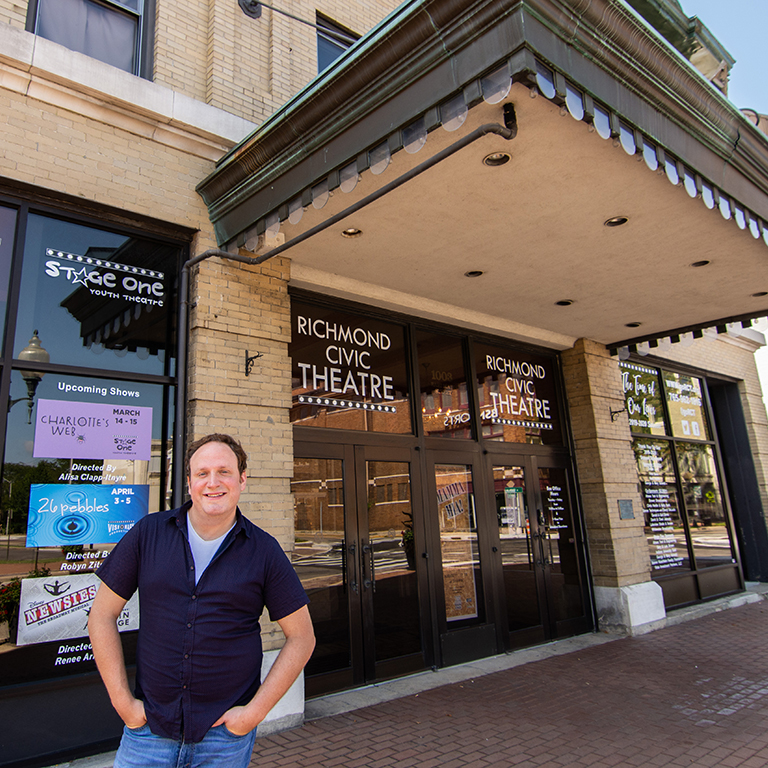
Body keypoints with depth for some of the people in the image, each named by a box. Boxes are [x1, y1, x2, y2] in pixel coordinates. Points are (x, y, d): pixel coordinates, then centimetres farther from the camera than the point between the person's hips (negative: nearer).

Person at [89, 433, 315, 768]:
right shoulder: (148, 533, -4)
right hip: (149, 726, 1)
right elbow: (102, 615, 2)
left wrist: (255, 711, -7)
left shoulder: (264, 551, -7)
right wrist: (122, 701, -2)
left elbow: (301, 637, -3)